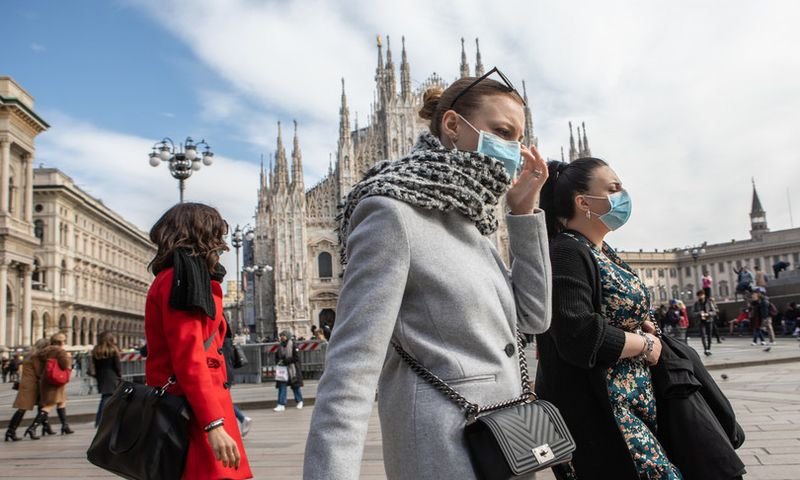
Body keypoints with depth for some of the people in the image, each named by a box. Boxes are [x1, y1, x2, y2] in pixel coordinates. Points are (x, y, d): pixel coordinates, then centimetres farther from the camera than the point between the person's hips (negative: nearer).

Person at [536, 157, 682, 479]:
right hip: (594, 413, -10)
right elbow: (579, 336, -29)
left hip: (632, 402, 10)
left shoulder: (603, 252, 14)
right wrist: (645, 345, -13)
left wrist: (640, 325, 5)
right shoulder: (566, 253, -17)